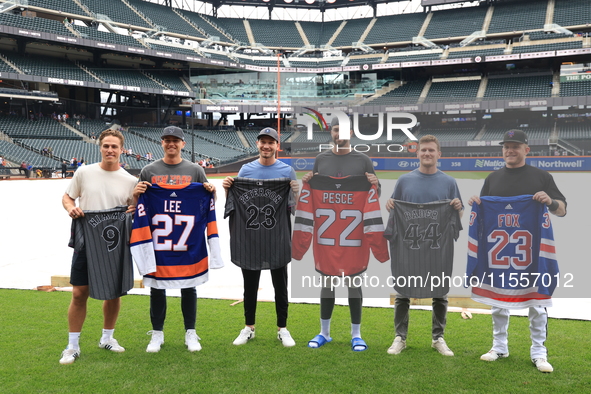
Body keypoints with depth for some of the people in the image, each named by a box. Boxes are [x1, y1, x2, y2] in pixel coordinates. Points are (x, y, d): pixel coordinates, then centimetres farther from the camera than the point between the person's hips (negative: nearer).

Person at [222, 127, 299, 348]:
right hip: (250, 236, 2)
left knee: (280, 286, 7)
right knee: (250, 285, 11)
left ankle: (282, 329, 19)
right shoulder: (246, 170, 6)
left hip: (278, 236, -1)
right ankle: (249, 327, 24)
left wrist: (296, 192, -18)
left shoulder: (287, 171, 2)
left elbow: (294, 205, 2)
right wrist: (227, 188, -10)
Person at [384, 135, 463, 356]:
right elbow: (394, 210, 10)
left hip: (439, 248, 0)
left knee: (440, 294, 9)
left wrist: (458, 207, -13)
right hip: (407, 246, 0)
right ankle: (400, 337, 18)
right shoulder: (404, 180, 5)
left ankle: (438, 338, 24)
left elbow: (458, 216, 8)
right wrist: (389, 206, -12)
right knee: (403, 293, 6)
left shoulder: (449, 183, 5)